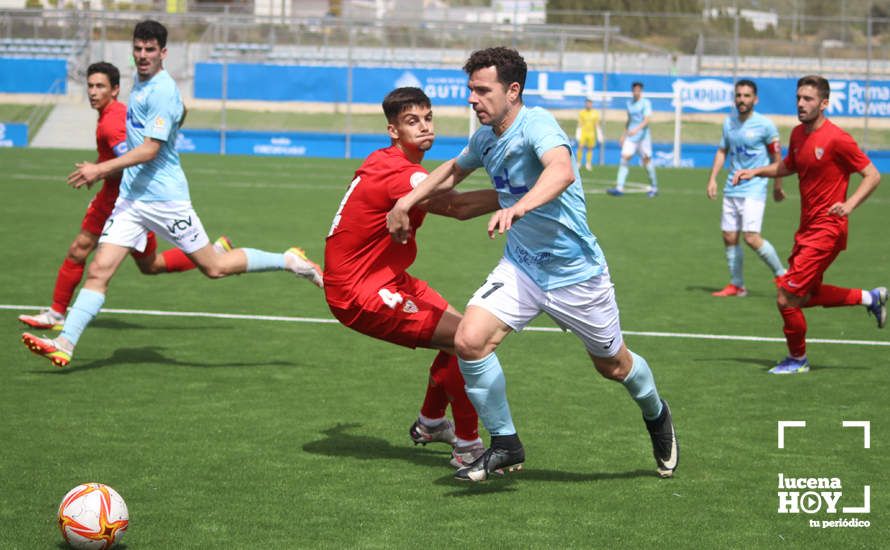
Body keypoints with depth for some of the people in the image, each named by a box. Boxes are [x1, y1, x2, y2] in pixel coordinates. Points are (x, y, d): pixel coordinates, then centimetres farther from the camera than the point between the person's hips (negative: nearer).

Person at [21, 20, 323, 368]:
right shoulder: (140, 82, 12)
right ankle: (65, 344, -11)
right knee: (99, 270, -5)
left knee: (214, 267, 2)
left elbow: (150, 149, -21)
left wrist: (101, 169, -26)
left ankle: (289, 261, 19)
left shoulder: (162, 91, -16)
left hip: (164, 198, -8)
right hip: (130, 197, 8)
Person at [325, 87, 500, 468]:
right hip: (361, 293, -11)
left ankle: (429, 423, 38)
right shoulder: (399, 175, -25)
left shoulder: (383, 162, 7)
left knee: (460, 331, 18)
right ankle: (467, 448, -8)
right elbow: (459, 207, -38)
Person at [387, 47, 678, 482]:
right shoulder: (485, 139, 1)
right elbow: (454, 170, 25)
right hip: (521, 267, 6)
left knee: (614, 366, 13)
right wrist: (407, 201, 17)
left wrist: (519, 207, -62)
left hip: (576, 272, -6)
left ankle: (656, 415, 47)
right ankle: (505, 445, -1)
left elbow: (563, 171, -46)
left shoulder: (536, 124, -23)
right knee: (469, 340, -17)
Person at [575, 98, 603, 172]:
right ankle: (578, 163, -3)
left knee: (590, 148, 3)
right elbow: (579, 124, 1)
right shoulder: (581, 113, 1)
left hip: (591, 133, 2)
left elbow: (597, 125, 9)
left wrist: (599, 134, 6)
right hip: (583, 132, -2)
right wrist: (578, 133, -5)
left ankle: (588, 164, 11)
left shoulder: (595, 113, 5)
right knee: (581, 147, -13)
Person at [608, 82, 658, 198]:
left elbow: (647, 120, -17)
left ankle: (654, 188, 16)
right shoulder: (629, 103, 13)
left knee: (646, 160, 0)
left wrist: (637, 129, -31)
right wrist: (624, 134, 22)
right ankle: (619, 188, -16)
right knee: (624, 157, -10)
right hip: (630, 137, 5)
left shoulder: (646, 103, -6)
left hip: (643, 136, -5)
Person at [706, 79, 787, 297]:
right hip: (731, 189, 6)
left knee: (751, 238, -16)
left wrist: (778, 186, 5)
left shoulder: (765, 125, -8)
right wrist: (712, 178, 9)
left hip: (754, 190, -6)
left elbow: (776, 157, 0)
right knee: (729, 238, 5)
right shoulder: (729, 122, 7)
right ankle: (736, 285, 16)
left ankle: (781, 274, 2)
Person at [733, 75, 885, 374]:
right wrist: (755, 171, 9)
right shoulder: (798, 134, 6)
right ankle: (870, 298, 37)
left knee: (786, 298, -8)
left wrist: (849, 204, -27)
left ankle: (797, 359, 14)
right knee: (808, 296, 20)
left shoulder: (836, 139, -17)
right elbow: (787, 166, 26)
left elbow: (873, 175, -13)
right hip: (807, 228, 9)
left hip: (826, 230, -9)